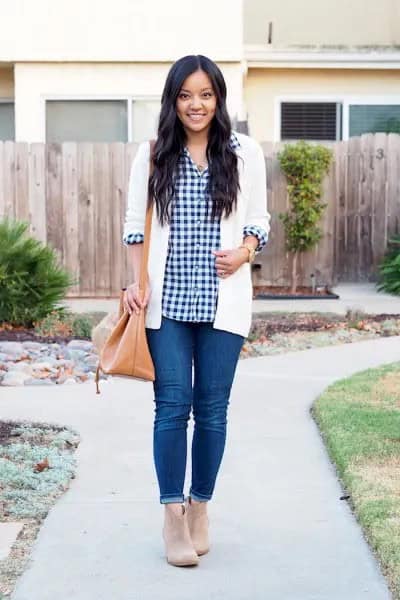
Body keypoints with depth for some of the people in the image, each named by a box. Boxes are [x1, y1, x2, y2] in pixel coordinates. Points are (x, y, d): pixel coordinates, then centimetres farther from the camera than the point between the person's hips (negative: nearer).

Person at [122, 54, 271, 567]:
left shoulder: (245, 153, 4)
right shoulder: (152, 155, 4)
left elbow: (259, 220, 10)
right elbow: (135, 224, 7)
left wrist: (244, 252, -10)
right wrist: (136, 282, -5)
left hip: (222, 300, 0)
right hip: (166, 301, 0)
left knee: (212, 408, 6)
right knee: (172, 404, -3)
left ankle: (200, 506, 22)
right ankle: (173, 516, 7)